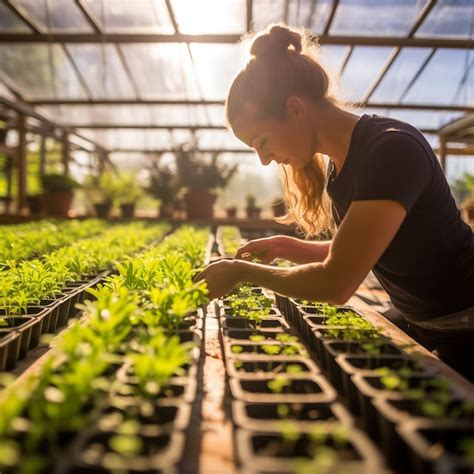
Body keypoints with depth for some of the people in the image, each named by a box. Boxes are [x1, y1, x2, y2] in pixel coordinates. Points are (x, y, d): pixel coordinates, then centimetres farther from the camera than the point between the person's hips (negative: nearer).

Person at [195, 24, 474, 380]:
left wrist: (243, 270, -18)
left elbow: (336, 284, -32)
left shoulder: (392, 150, -28)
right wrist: (286, 247, -5)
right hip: (429, 331, 8)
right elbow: (350, 254, 11)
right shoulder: (338, 163, -2)